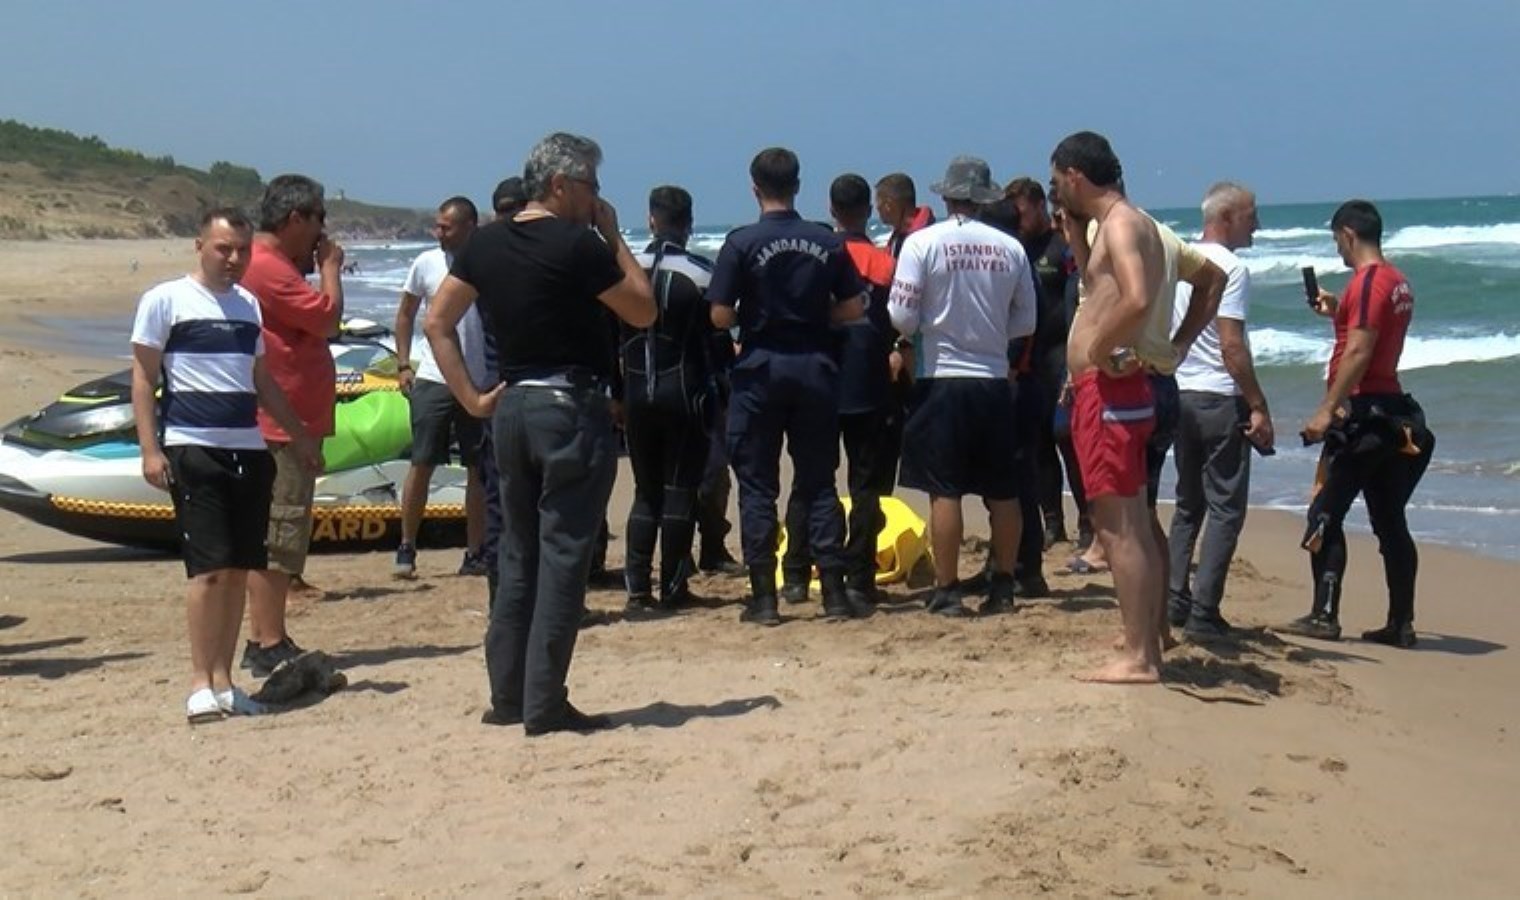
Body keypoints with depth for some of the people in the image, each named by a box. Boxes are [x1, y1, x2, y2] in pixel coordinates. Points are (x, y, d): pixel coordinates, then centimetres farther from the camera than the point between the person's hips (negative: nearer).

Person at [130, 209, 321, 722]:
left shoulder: (248, 305, 17)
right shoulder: (165, 300, -1)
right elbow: (142, 378, -2)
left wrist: (298, 435, 25)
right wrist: (149, 449, -10)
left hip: (249, 450, 6)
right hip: (193, 449, -6)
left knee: (239, 569, 5)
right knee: (209, 566, -10)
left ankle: (223, 680, 12)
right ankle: (200, 683, -4)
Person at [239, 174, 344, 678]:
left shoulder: (274, 264, 18)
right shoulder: (268, 267, -16)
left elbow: (318, 327, 18)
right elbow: (328, 317, -19)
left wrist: (319, 268, 10)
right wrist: (331, 267, -5)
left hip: (285, 424, 11)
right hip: (280, 425, -11)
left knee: (271, 538, 14)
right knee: (278, 537, -9)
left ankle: (264, 640, 20)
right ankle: (270, 646, -7)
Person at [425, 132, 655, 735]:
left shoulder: (486, 244, 8)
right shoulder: (578, 244, -12)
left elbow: (437, 323, 8)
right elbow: (643, 311, -4)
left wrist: (472, 398, 7)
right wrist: (614, 237, 2)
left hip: (512, 407, 7)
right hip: (572, 408, -7)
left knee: (518, 554, 14)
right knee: (563, 556, -2)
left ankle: (506, 696, 18)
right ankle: (545, 705, -1)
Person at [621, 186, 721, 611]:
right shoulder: (701, 273, -8)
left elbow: (611, 339, 4)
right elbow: (716, 339, -4)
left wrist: (617, 394, 12)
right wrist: (716, 386, 12)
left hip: (637, 395, 3)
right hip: (684, 394, -3)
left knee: (645, 491, 12)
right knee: (680, 491, 4)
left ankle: (637, 586, 6)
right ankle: (672, 586, 3)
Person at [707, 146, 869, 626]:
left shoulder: (742, 243, -8)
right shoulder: (828, 243, 0)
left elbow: (721, 315, -11)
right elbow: (853, 308, 2)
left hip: (759, 369, -3)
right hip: (815, 369, 3)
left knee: (757, 486, 4)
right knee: (819, 483, 9)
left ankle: (764, 597, 3)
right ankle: (834, 593, 6)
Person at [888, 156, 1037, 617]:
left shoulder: (922, 243, -8)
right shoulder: (1010, 248, 1)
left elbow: (902, 318, -9)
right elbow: (1025, 322, 8)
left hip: (941, 379, -3)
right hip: (995, 381, 3)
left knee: (944, 491, 1)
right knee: (1003, 492, 11)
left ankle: (947, 591, 2)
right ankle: (1003, 587, 17)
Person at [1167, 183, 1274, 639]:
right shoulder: (1231, 268, -12)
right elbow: (1232, 346, -18)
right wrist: (1259, 408, -15)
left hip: (1180, 396, 8)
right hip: (1220, 400, -8)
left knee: (1188, 504, 16)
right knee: (1225, 508, -2)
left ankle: (1174, 601, 13)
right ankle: (1203, 613, -6)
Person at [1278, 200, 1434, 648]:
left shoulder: (1367, 281, -14)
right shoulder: (1398, 281, 15)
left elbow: (1359, 352, -21)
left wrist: (1326, 409, -22)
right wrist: (1338, 313, 29)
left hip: (1362, 411, -9)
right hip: (1391, 410, 9)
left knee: (1325, 514, -4)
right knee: (1389, 521, 10)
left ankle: (1324, 615, -4)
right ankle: (1401, 623, 11)